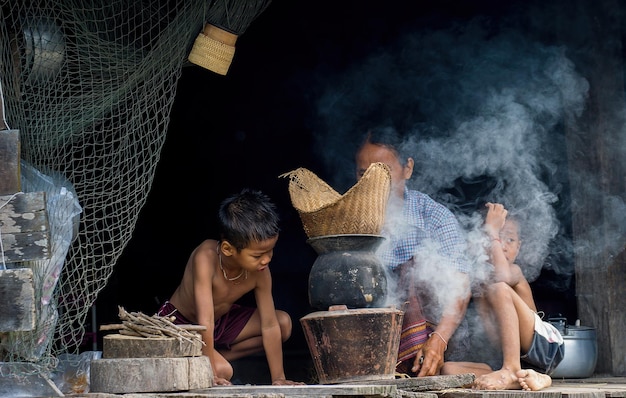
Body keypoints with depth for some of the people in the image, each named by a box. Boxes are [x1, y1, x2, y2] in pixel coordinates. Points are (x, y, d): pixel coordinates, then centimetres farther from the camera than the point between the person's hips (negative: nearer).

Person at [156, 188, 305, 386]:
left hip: (221, 321, 7)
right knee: (222, 370, -30)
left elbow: (269, 326, -15)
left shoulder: (259, 272, -20)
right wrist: (211, 373, -39)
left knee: (284, 323, -7)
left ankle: (219, 355, -3)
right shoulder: (206, 257, -36)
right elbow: (205, 322, -39)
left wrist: (278, 378, -17)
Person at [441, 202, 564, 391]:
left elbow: (502, 276, -28)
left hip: (546, 343, -6)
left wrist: (492, 230, -18)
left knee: (499, 289, -23)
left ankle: (511, 371, -32)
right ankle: (524, 379, -29)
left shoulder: (515, 271, -3)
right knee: (449, 369, -16)